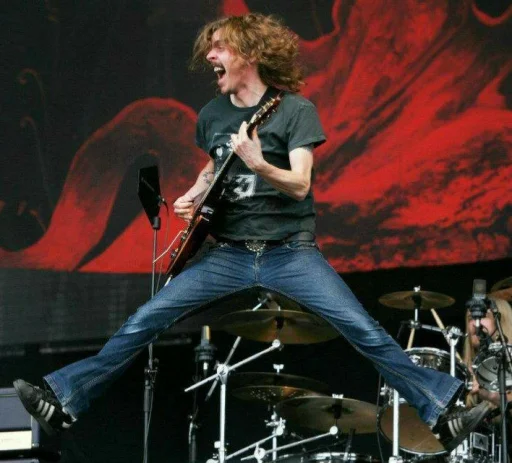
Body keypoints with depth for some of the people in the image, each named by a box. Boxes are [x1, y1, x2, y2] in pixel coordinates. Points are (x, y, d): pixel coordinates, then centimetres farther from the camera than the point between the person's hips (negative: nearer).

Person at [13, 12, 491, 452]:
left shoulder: (295, 110, -6)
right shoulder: (212, 114, 9)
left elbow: (300, 184, -16)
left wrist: (258, 165, -34)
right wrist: (193, 195, 8)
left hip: (290, 252, -4)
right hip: (228, 253, 4)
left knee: (365, 332, -19)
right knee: (143, 322, -8)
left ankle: (442, 411, -14)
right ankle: (64, 399, -4)